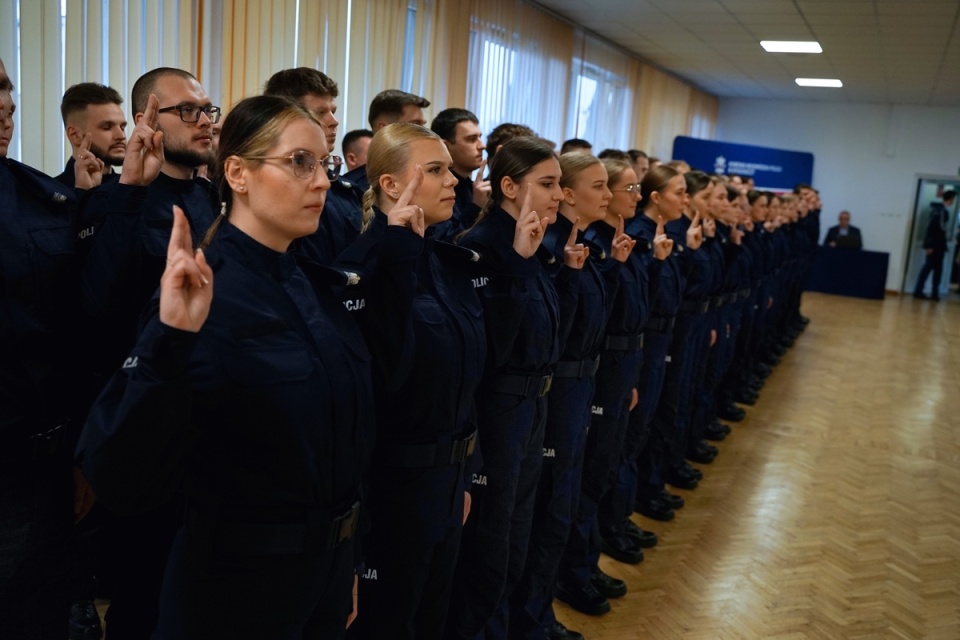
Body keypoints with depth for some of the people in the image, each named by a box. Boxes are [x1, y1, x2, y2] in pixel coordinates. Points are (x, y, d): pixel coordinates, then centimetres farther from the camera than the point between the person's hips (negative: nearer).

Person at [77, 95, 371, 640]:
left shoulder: (320, 286, 1)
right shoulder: (201, 297, -20)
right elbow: (122, 481, -28)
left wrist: (349, 560, 14)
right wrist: (168, 341, -40)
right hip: (237, 584, -6)